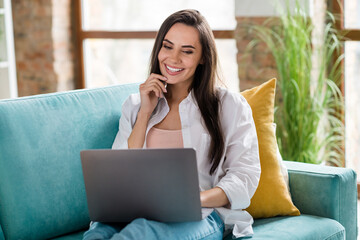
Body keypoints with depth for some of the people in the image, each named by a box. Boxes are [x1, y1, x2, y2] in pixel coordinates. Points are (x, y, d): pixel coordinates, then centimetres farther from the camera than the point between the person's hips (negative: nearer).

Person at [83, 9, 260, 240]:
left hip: (201, 216, -2)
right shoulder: (135, 105, 20)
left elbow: (245, 176, 1)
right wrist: (146, 112, 3)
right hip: (137, 213, 2)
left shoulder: (230, 105, 11)